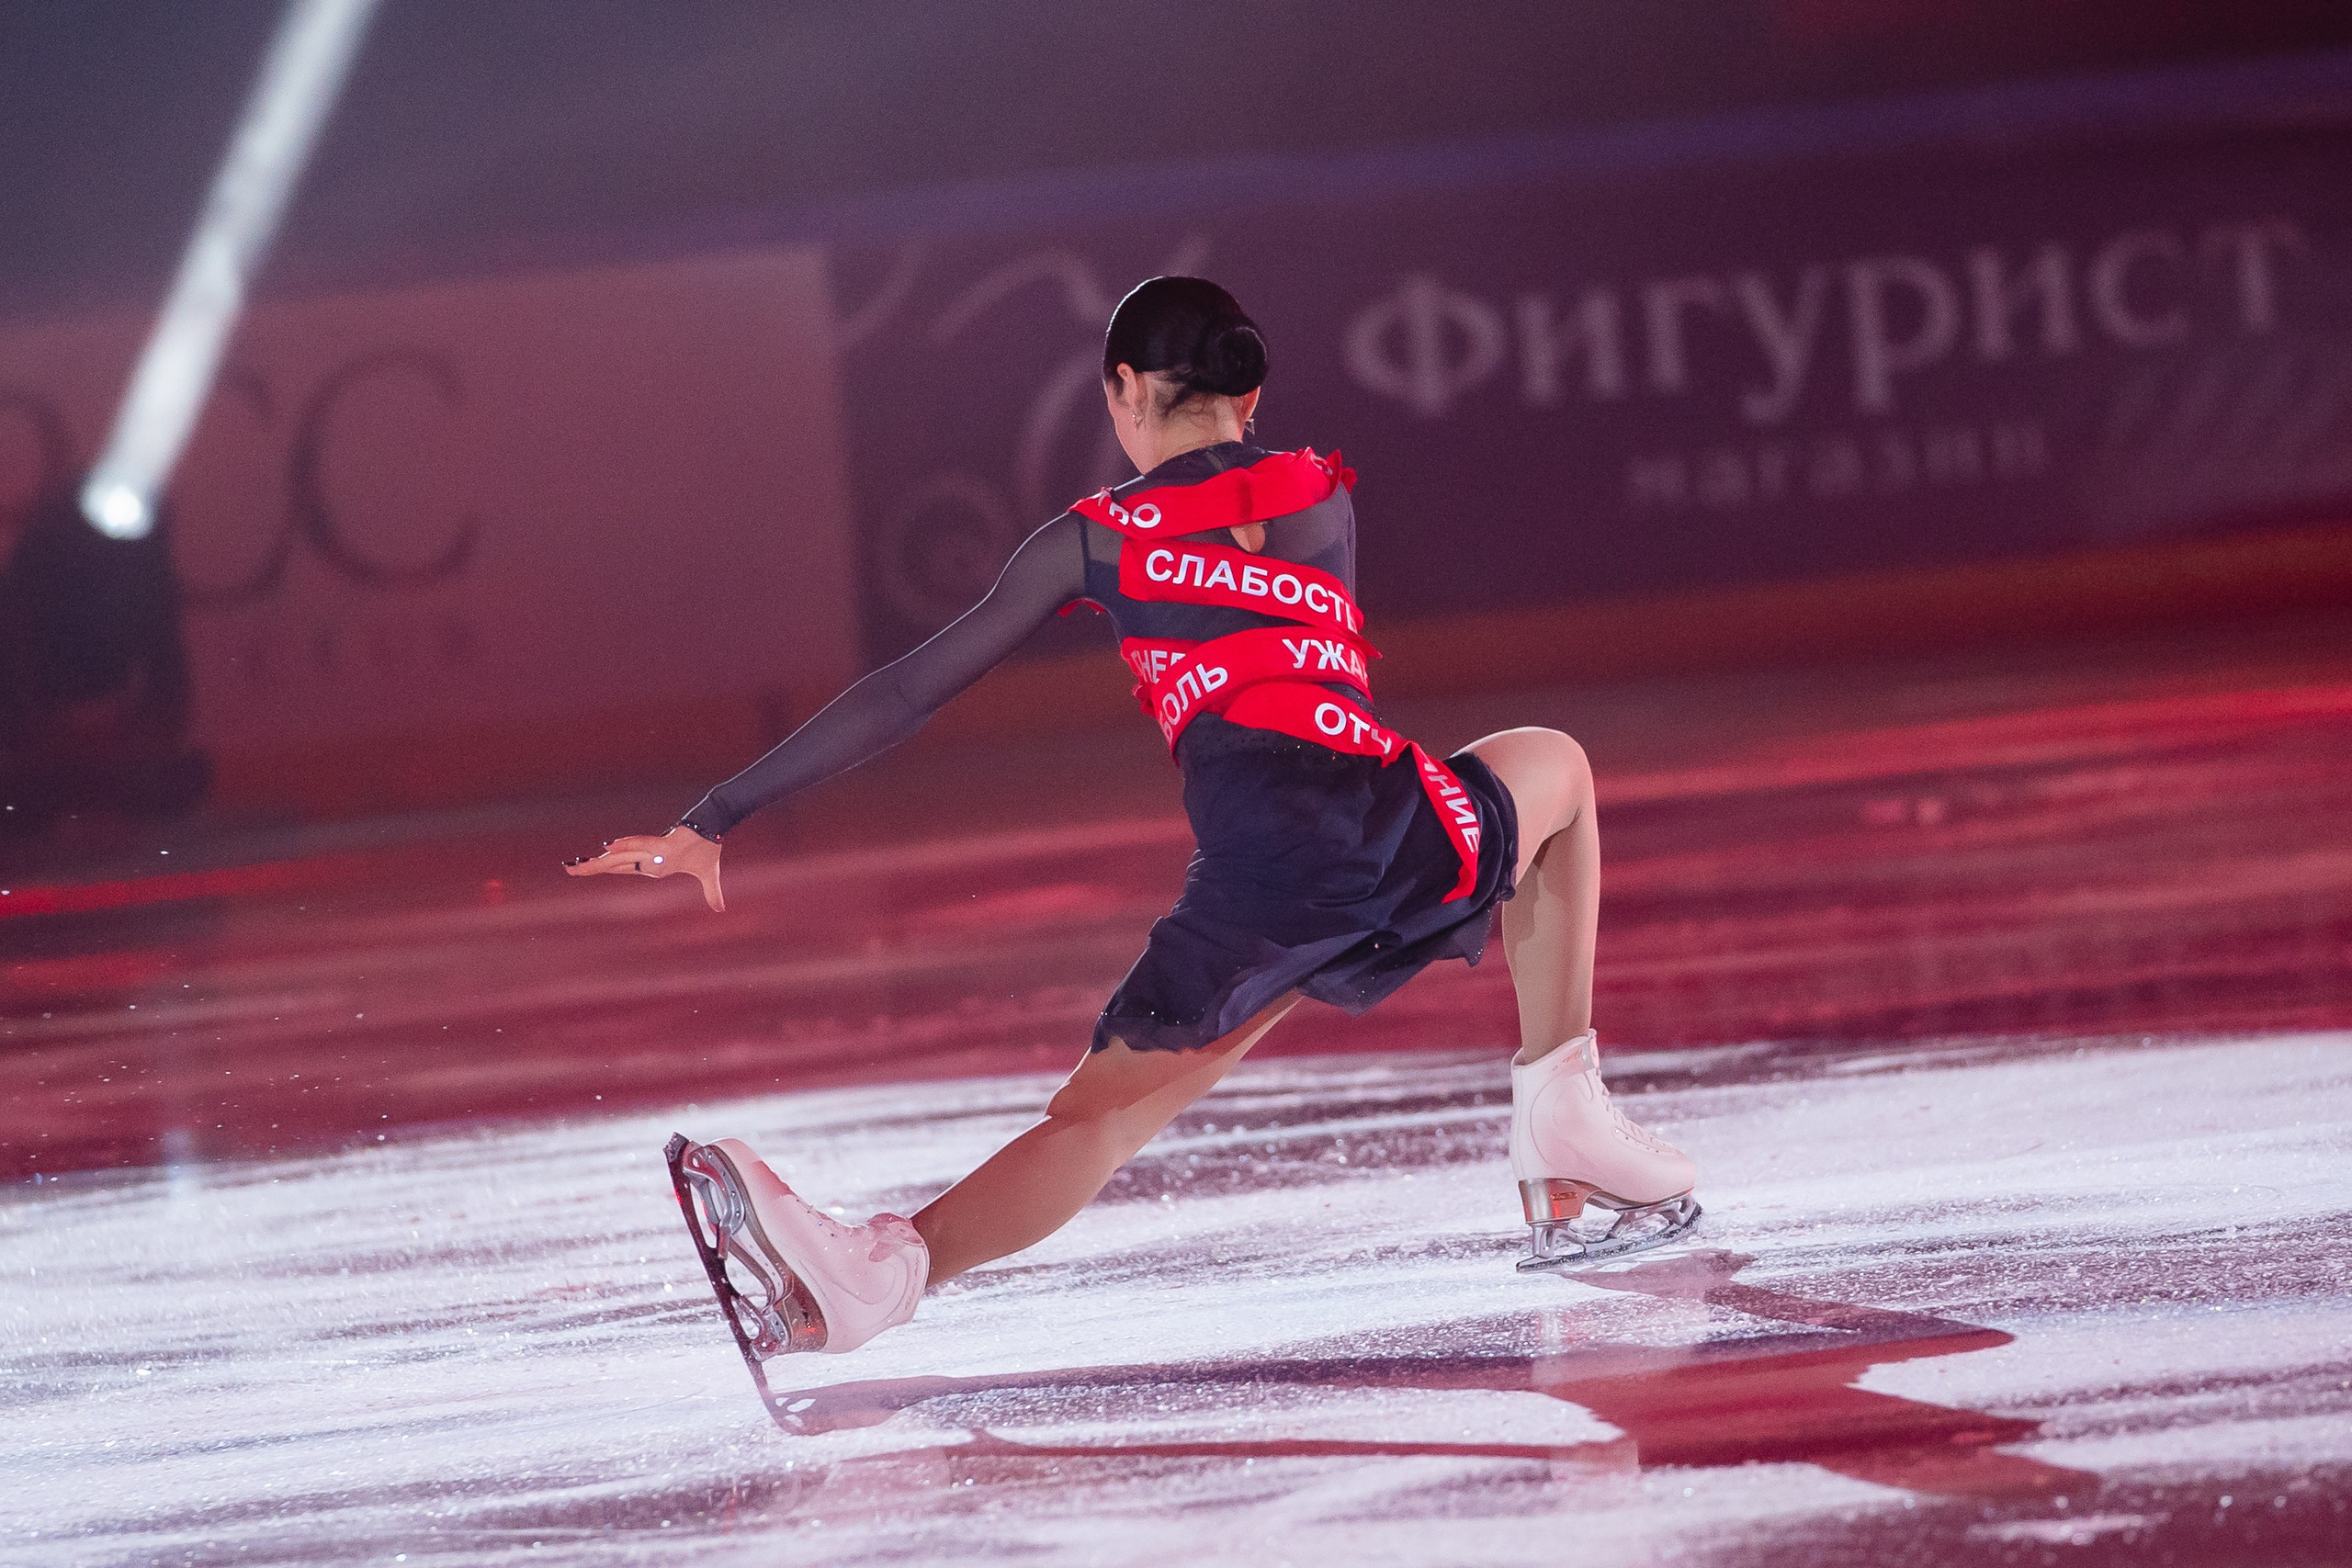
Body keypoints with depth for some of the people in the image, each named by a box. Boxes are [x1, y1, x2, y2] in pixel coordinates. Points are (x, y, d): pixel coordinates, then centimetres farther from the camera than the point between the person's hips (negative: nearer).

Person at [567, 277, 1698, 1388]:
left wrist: (715, 819, 16)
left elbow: (909, 693, 13)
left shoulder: (1097, 538, 16)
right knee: (1553, 766, 34)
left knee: (1098, 1120, -5)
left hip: (1254, 872, -2)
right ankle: (1562, 1122, 25)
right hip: (1404, 829, 2)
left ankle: (880, 1268, -36)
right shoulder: (1327, 496, 22)